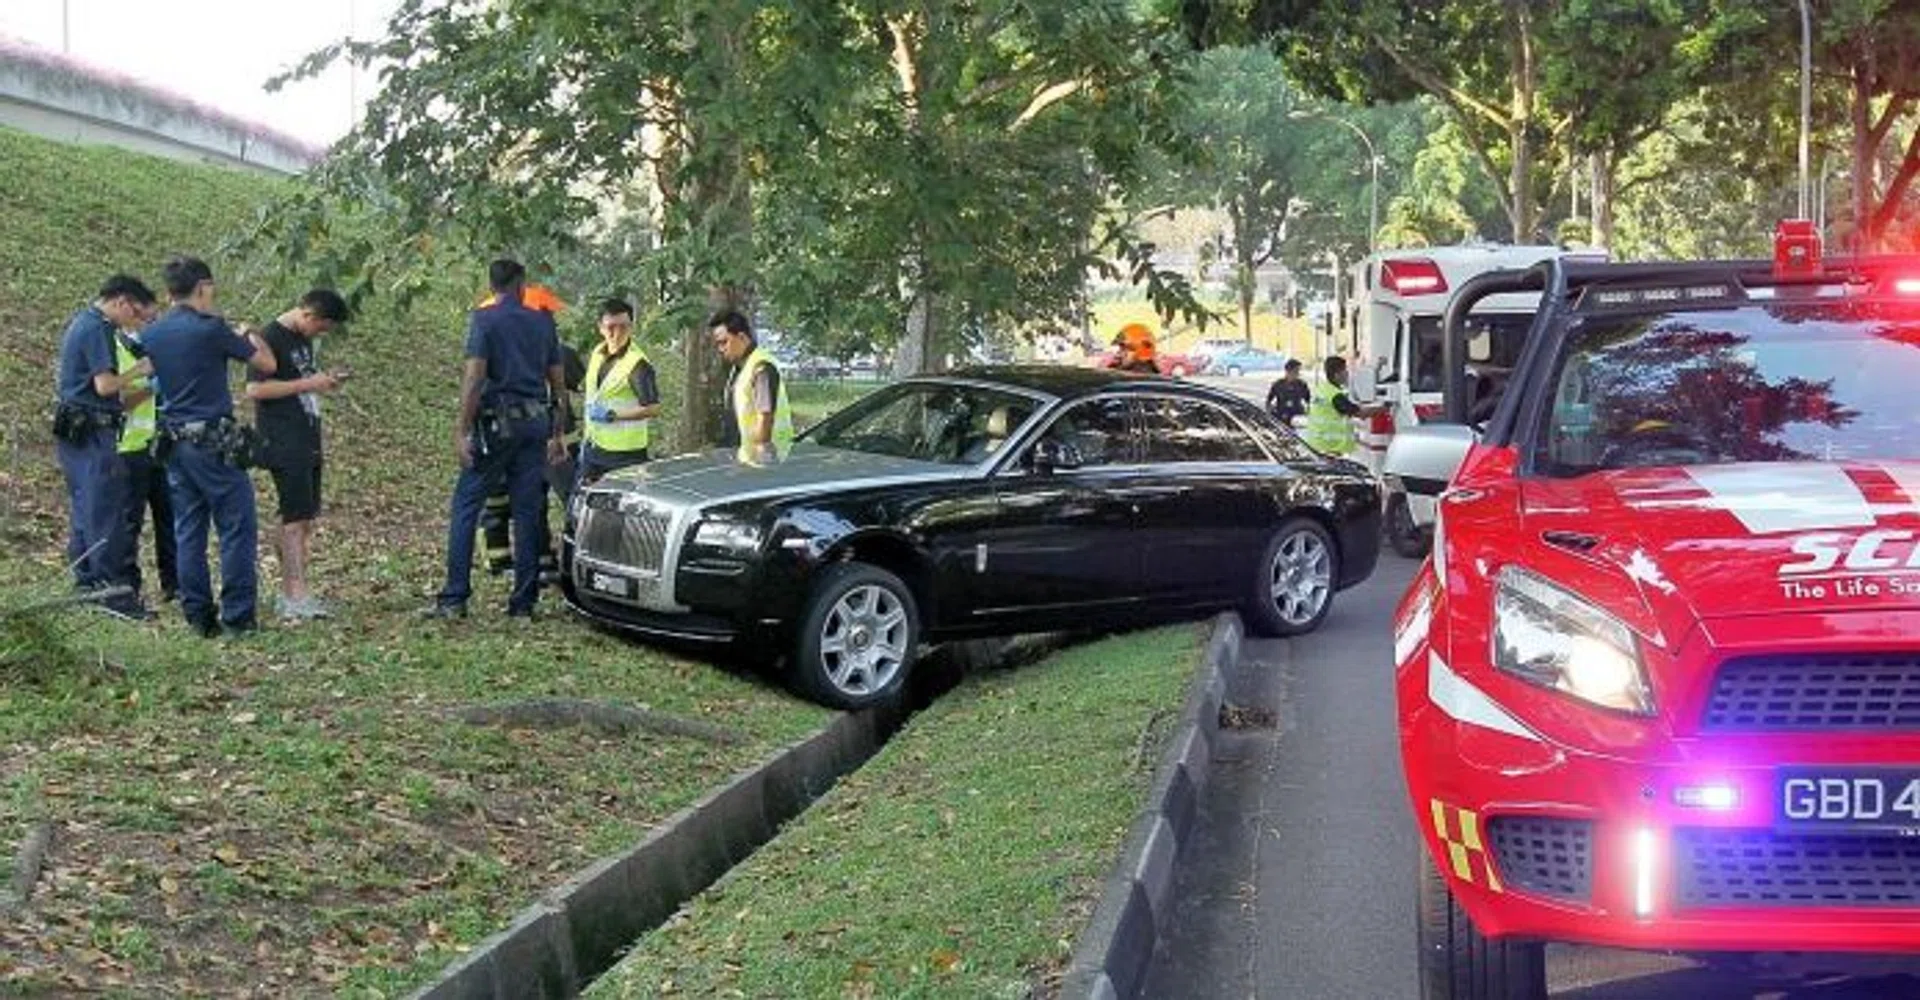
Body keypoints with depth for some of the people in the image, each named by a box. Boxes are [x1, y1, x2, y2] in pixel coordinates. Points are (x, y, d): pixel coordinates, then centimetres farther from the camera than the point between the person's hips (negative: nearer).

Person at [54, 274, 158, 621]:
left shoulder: (80, 322, 18)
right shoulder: (97, 329, -14)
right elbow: (104, 385, -20)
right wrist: (139, 370, -6)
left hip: (74, 432, 10)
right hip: (93, 433, -10)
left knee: (84, 513, 13)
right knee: (108, 512, -9)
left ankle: (86, 586, 18)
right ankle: (111, 590, -9)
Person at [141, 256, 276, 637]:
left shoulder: (152, 334, 7)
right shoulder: (210, 329, -12)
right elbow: (267, 365, -5)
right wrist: (249, 335, 17)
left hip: (174, 443, 7)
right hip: (214, 442, -7)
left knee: (188, 530, 10)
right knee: (237, 528, -1)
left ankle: (199, 616, 11)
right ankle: (238, 616, -2)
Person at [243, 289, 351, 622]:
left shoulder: (305, 340, 16)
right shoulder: (271, 338, -12)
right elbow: (255, 389, -18)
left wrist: (325, 382, 7)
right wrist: (306, 384, -18)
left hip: (307, 441, 9)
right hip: (282, 442, -9)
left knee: (305, 518, 8)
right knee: (296, 516, -11)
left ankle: (290, 594, 11)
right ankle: (297, 594, -12)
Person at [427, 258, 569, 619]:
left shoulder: (484, 319, -3)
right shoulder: (543, 322, 11)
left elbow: (474, 377, -13)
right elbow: (558, 382, 13)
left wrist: (462, 430, -13)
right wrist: (557, 433, 20)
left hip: (497, 422, -4)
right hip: (536, 422, 4)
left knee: (466, 507, 0)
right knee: (528, 512, 6)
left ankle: (454, 598, -5)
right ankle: (524, 602, 7)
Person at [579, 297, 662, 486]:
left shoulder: (638, 365, -17)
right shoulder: (596, 355, 8)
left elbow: (653, 409, -21)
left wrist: (613, 415, -24)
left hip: (625, 454, -8)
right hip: (594, 448, 8)